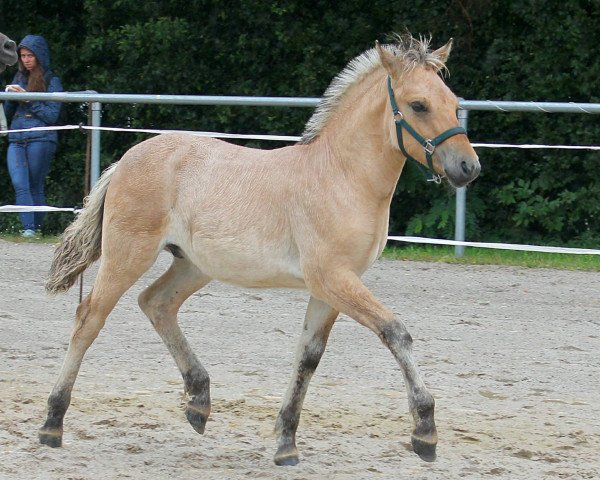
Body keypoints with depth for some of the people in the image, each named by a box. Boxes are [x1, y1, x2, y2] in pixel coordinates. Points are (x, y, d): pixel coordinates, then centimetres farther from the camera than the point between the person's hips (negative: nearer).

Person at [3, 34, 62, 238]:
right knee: (19, 185, -13)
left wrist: (28, 98, -11)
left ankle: (36, 228, 6)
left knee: (35, 186, -1)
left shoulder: (51, 81, 2)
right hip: (16, 141, 4)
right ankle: (28, 227, -18)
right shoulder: (19, 78, 18)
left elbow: (52, 116, -5)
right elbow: (8, 113, 21)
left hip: (41, 139, -4)